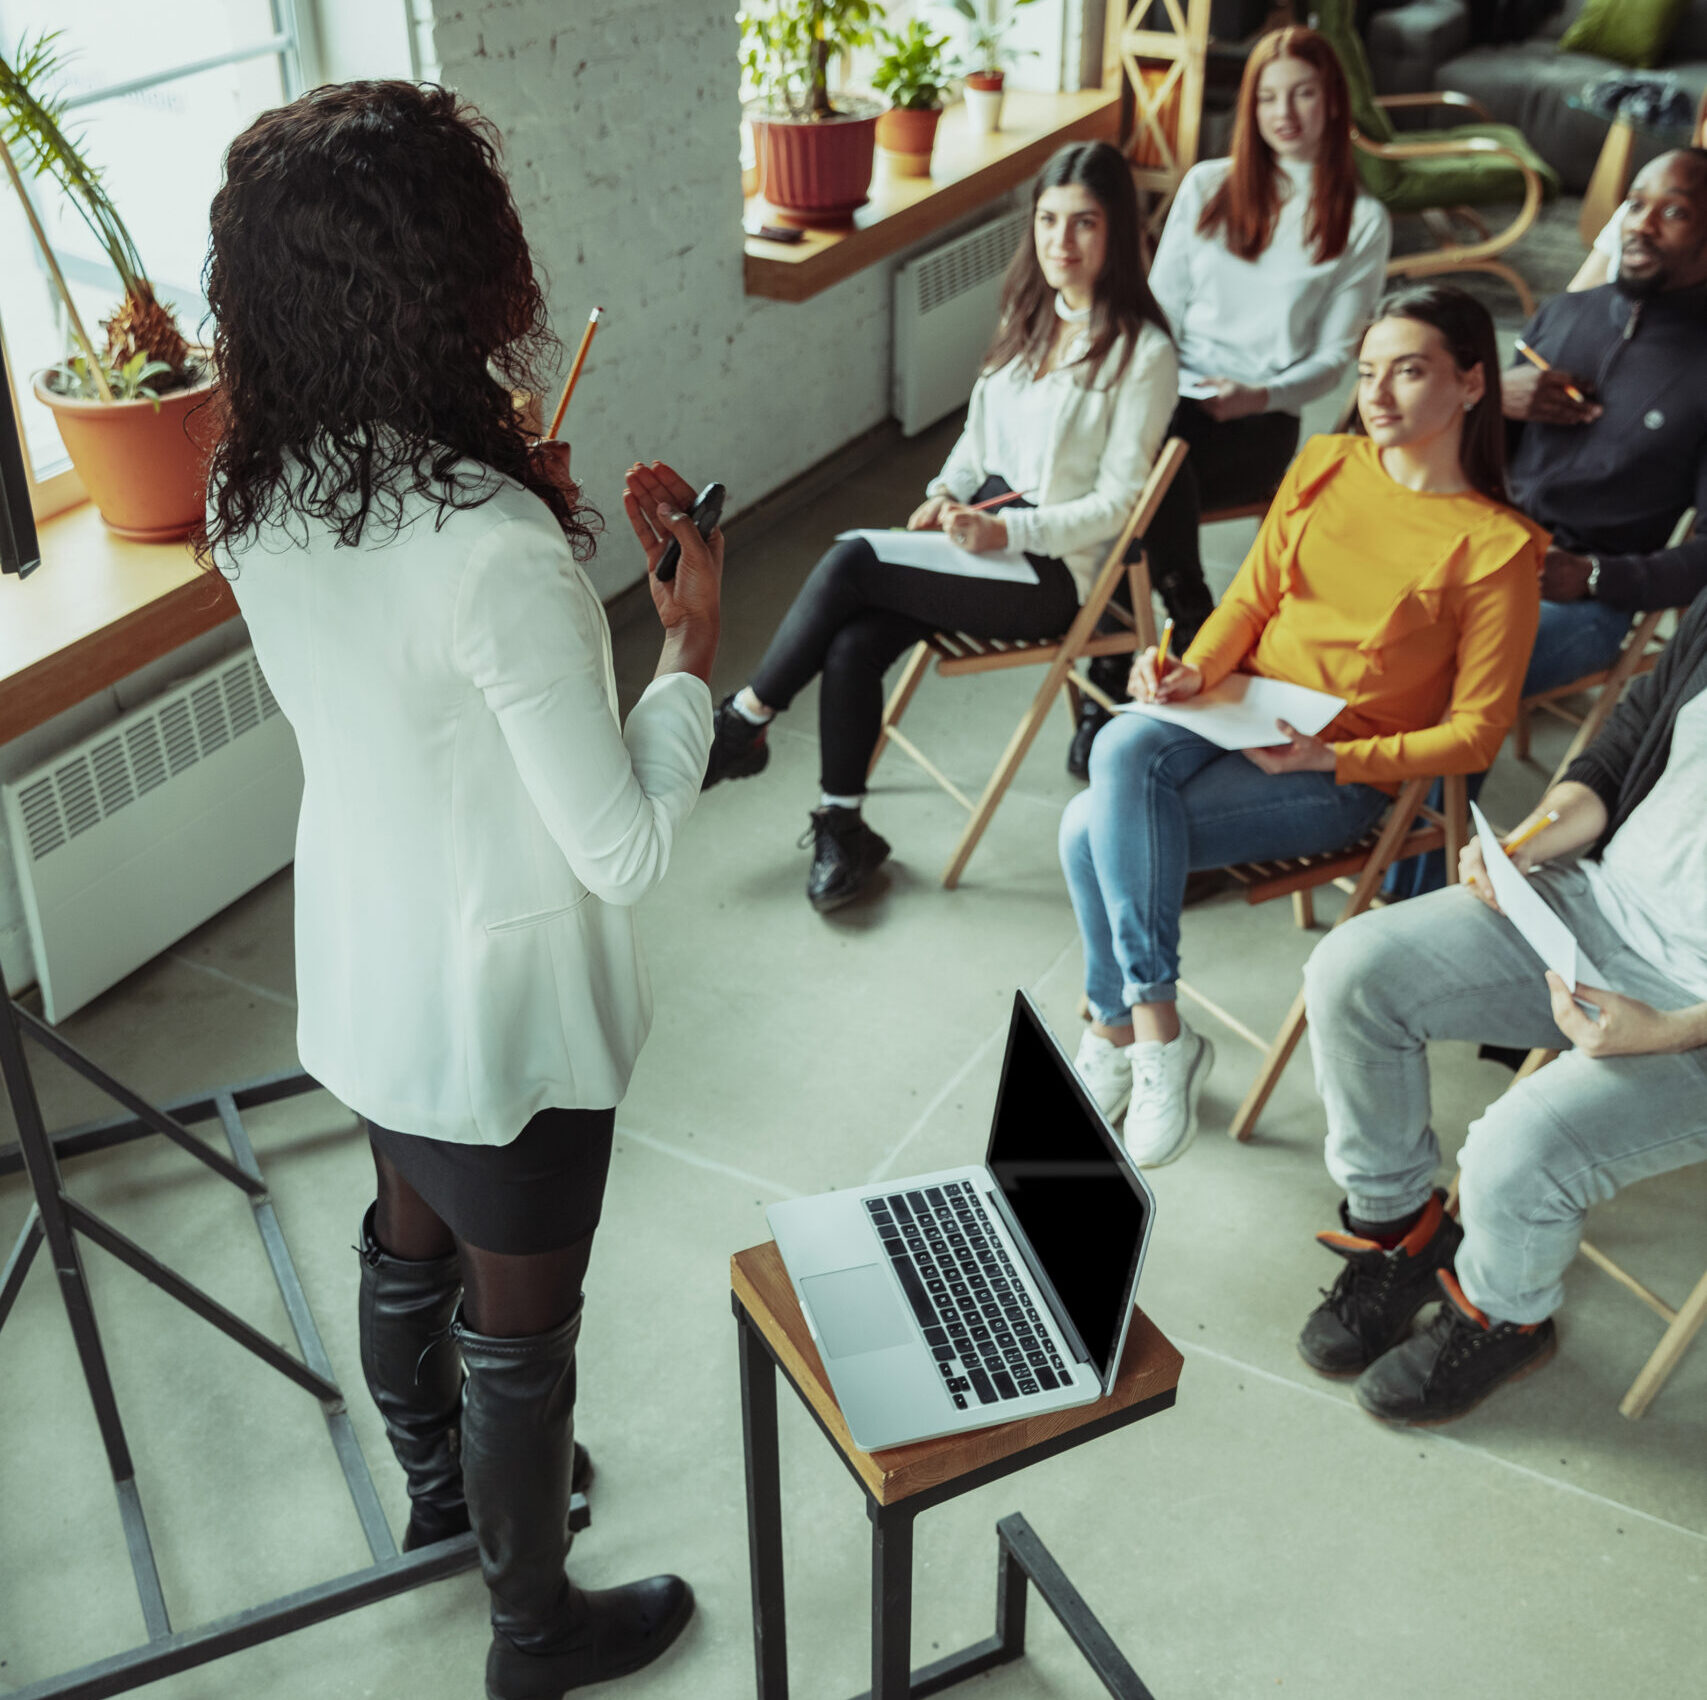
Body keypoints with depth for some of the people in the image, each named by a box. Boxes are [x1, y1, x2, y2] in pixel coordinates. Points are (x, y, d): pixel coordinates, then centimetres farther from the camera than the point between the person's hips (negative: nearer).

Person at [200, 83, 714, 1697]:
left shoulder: (253, 495, -9)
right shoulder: (495, 550, -34)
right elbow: (626, 850, -26)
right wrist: (690, 638, -15)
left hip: (359, 976, 7)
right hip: (504, 1013, -7)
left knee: (408, 1243, 30)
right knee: (520, 1327, 16)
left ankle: (438, 1485, 58)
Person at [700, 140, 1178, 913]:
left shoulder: (1141, 351, -9)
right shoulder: (1027, 312, 12)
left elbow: (1116, 502, -12)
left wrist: (1005, 530, -22)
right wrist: (946, 492, 0)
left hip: (1053, 568, -6)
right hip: (980, 528, 6)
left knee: (851, 562, -23)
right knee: (850, 644, -20)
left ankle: (742, 724, -6)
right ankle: (841, 829, -8)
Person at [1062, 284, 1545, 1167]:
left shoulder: (1496, 546, -9)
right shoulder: (1324, 465, 7)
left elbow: (1474, 732, -7)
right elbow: (1251, 597, 12)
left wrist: (1330, 758, -19)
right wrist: (1194, 670, -9)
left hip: (1342, 772, -5)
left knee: (1094, 828, -25)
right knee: (1119, 749, -29)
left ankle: (1115, 1029, -5)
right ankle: (1156, 1029, -19)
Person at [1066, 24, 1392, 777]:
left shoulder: (1361, 221, 7)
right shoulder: (1207, 186, 15)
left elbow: (1334, 356, 4)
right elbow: (1161, 306, 13)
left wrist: (1260, 396, -15)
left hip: (1262, 420, -2)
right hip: (1172, 395, 3)